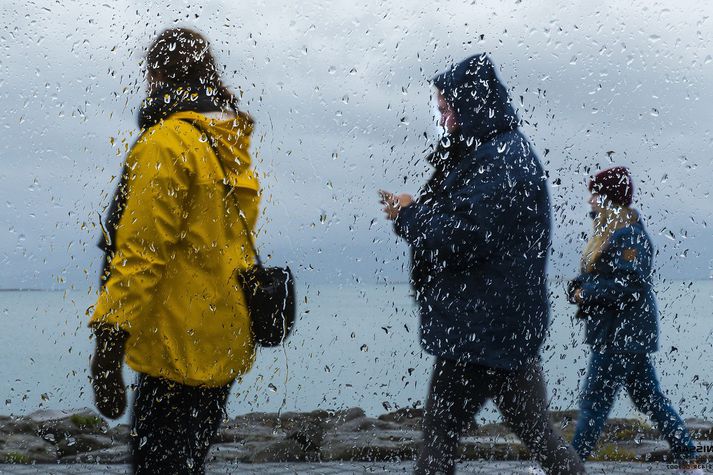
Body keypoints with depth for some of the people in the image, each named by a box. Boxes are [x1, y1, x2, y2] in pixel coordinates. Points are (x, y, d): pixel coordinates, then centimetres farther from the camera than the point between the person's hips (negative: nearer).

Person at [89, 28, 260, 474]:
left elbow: (141, 254, -18)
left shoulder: (165, 144, -12)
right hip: (226, 349, 9)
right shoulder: (232, 149, 14)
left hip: (178, 353, -9)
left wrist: (108, 348, -18)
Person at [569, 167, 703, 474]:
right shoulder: (610, 231, 14)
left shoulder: (628, 236, -18)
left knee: (594, 399, -6)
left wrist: (587, 293, -16)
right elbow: (600, 277, 22)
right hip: (628, 335, 10)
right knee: (649, 398, 14)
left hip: (621, 336, -10)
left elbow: (629, 285, -24)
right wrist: (579, 287, 2)